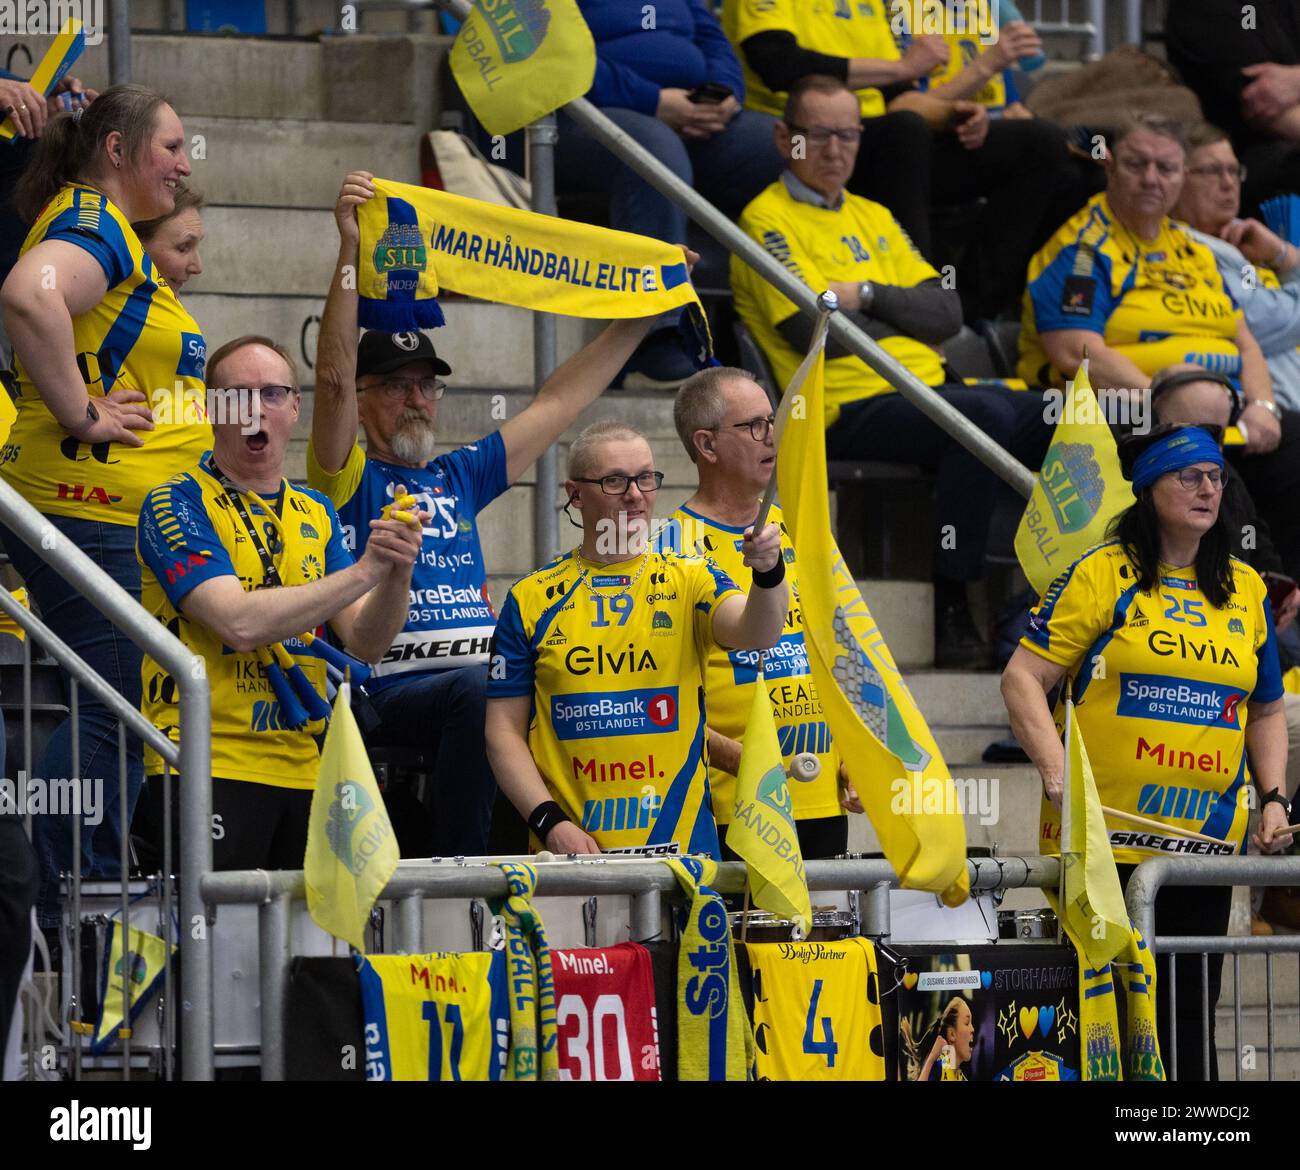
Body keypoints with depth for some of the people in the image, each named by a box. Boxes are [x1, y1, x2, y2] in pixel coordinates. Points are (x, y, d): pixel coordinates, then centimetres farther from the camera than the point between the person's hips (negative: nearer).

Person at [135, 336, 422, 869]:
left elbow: (365, 643, 8)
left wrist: (398, 572, -12)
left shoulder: (315, 514, 15)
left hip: (304, 773, 6)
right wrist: (363, 571, -16)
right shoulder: (178, 503, -4)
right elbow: (240, 623, -18)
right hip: (212, 766, -6)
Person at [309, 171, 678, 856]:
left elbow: (559, 403, 30)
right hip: (392, 692, -6)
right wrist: (351, 252, -17)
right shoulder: (349, 483, 8)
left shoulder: (457, 478, 25)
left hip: (480, 684, 6)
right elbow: (333, 377, -8)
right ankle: (454, 870, -35)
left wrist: (643, 313, 31)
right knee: (479, 689, -37)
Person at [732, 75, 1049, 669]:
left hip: (930, 390, 8)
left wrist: (869, 296, -4)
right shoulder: (768, 220, 1)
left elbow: (947, 312, 13)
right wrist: (900, 317, 5)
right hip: (853, 408, -8)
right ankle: (951, 616, -34)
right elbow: (820, 333, -11)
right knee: (986, 414, -35)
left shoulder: (872, 217, 24)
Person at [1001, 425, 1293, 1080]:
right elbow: (1022, 679, -5)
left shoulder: (1245, 589, 13)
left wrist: (1273, 797, 8)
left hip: (1206, 842, 4)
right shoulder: (1102, 575, -2)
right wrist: (1056, 770, -18)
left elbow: (1266, 711, 22)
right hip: (1104, 840, -4)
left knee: (1190, 1019, 5)